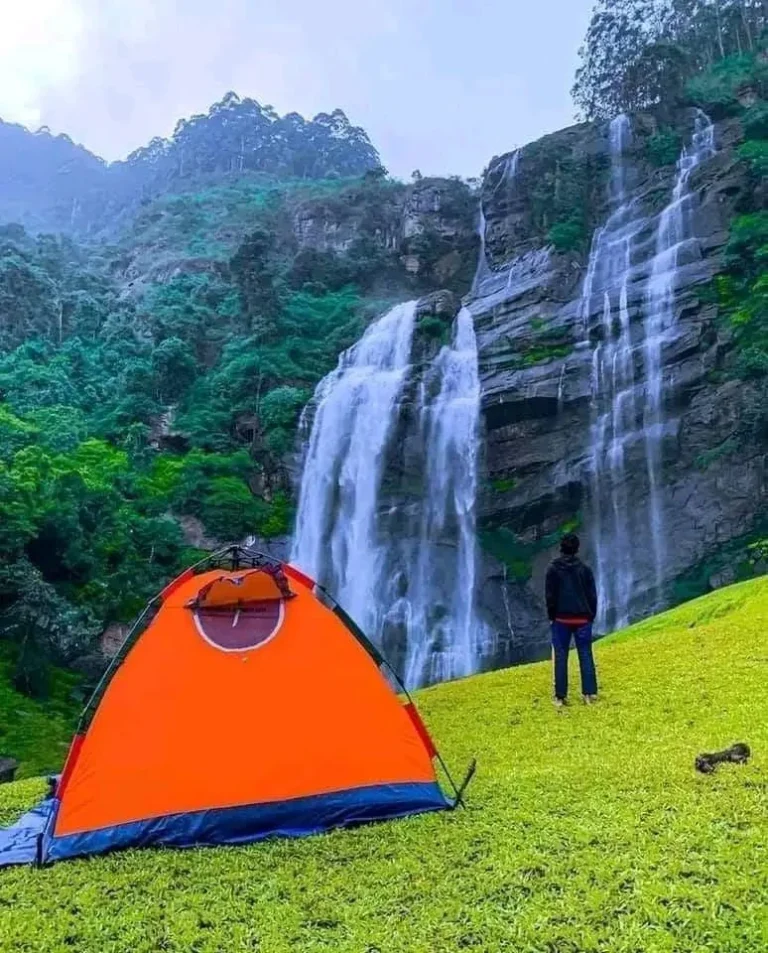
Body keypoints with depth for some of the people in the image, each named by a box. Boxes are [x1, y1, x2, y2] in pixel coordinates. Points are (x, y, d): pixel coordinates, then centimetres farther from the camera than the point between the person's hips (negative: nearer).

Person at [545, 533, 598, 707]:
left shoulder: (553, 570, -3)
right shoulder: (585, 569, 1)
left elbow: (550, 596, -3)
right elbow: (592, 596, 3)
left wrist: (551, 616, 8)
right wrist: (591, 616, 12)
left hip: (561, 619, -1)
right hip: (583, 619, 1)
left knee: (560, 657, 3)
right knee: (586, 655, 5)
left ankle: (560, 696, 4)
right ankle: (590, 694, 3)